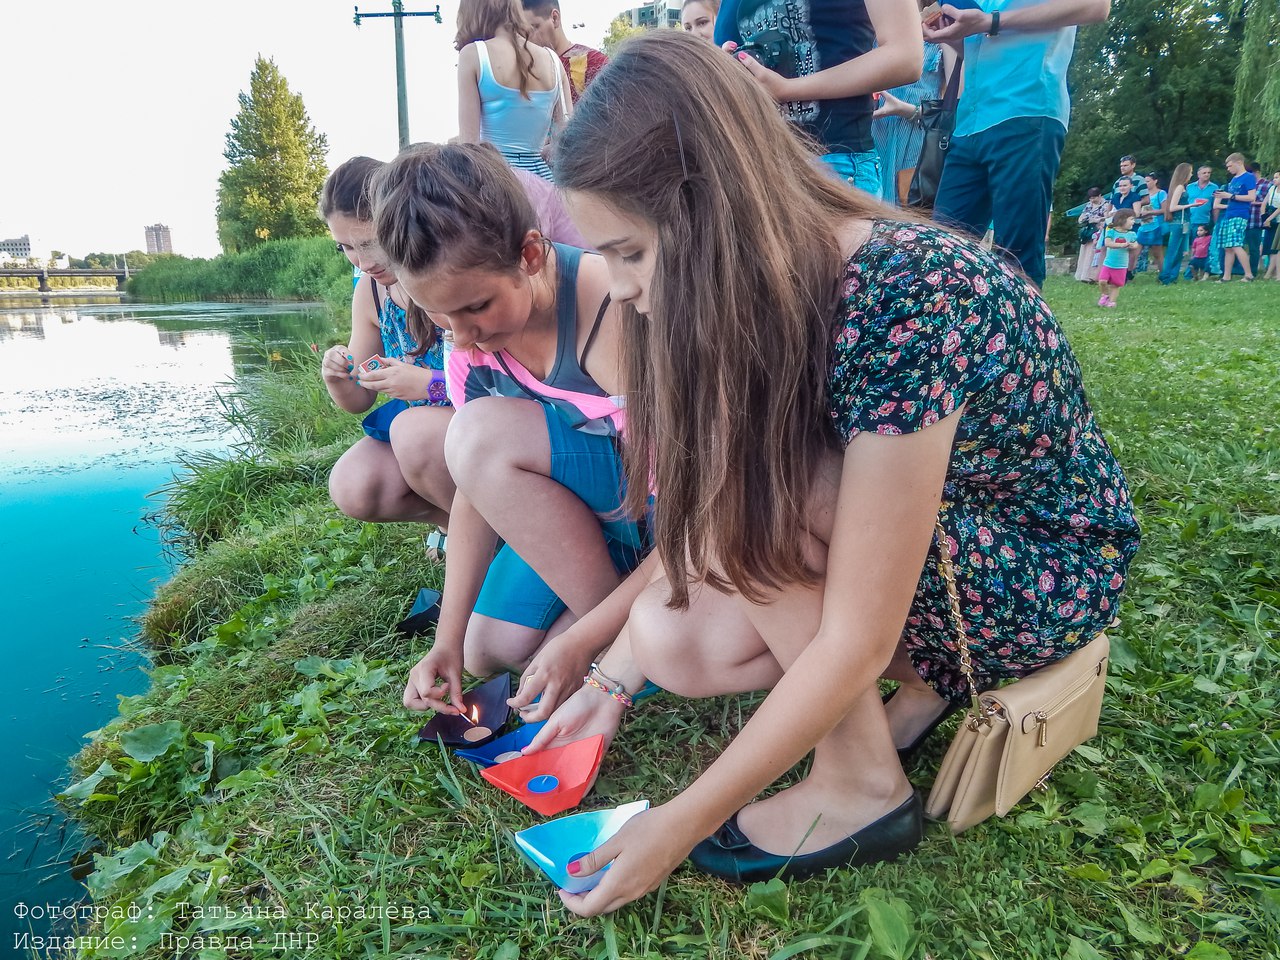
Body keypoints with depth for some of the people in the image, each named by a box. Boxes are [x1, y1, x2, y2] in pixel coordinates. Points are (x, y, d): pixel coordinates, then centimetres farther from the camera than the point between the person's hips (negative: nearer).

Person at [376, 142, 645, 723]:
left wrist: (589, 637, -25)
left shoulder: (616, 316, -31)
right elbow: (476, 489, -2)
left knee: (483, 436, -28)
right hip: (582, 513, 7)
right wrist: (447, 642, -5)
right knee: (489, 651, 1)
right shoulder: (469, 337, -7)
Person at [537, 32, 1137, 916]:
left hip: (1040, 573, -6)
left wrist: (680, 825, -22)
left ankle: (862, 785, -11)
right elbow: (700, 525, -2)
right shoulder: (761, 295, -8)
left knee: (748, 486, -28)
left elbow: (854, 642, -29)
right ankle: (930, 667, 6)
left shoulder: (901, 304, -32)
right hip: (887, 540, 7)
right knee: (672, 640, -12)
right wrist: (614, 675, -5)